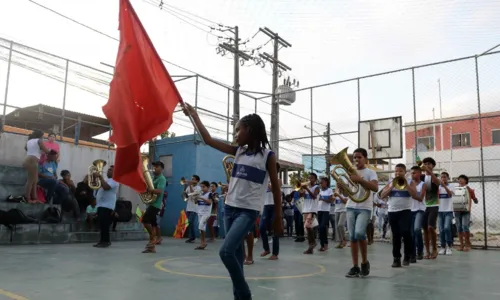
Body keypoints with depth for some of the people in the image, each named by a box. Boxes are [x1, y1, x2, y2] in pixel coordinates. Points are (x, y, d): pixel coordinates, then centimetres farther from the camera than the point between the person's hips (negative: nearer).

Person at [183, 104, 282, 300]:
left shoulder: (268, 156, -6)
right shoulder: (238, 151, 9)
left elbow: (276, 188, -2)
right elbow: (209, 140, 8)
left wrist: (278, 219, 0)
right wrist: (194, 115, 6)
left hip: (248, 211, -6)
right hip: (230, 208, 6)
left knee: (226, 251, -19)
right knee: (236, 253, 10)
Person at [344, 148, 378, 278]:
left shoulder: (370, 172, 1)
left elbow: (375, 188, -15)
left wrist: (359, 180, -24)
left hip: (364, 208, -5)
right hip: (351, 207, 5)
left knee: (359, 233, -22)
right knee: (352, 237, 2)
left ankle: (365, 262, 0)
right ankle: (355, 267, 9)